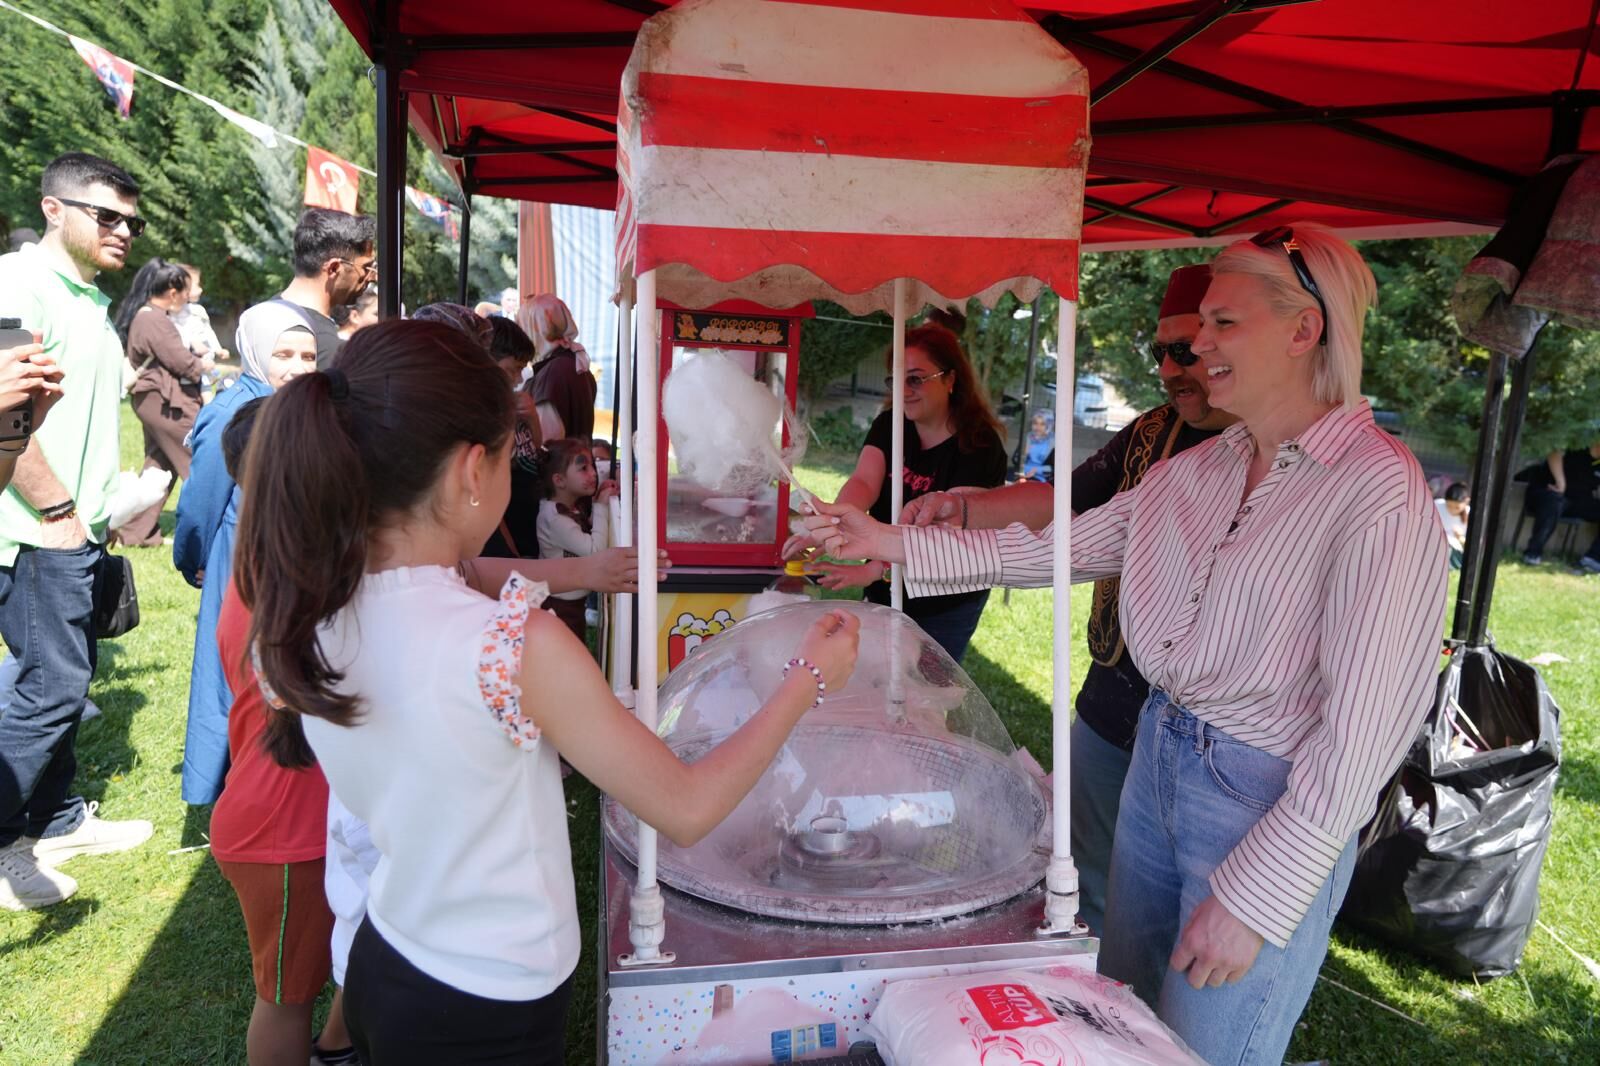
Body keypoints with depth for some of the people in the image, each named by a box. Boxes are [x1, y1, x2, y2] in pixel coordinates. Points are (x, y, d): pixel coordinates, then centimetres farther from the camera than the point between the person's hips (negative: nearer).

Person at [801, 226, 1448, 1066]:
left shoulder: (1380, 488, -19)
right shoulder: (1194, 470, 4)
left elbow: (1364, 724, -22)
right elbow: (1062, 547, 8)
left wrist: (1258, 897, -20)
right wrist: (897, 544, 4)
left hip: (1274, 802, -7)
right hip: (1157, 752, 7)